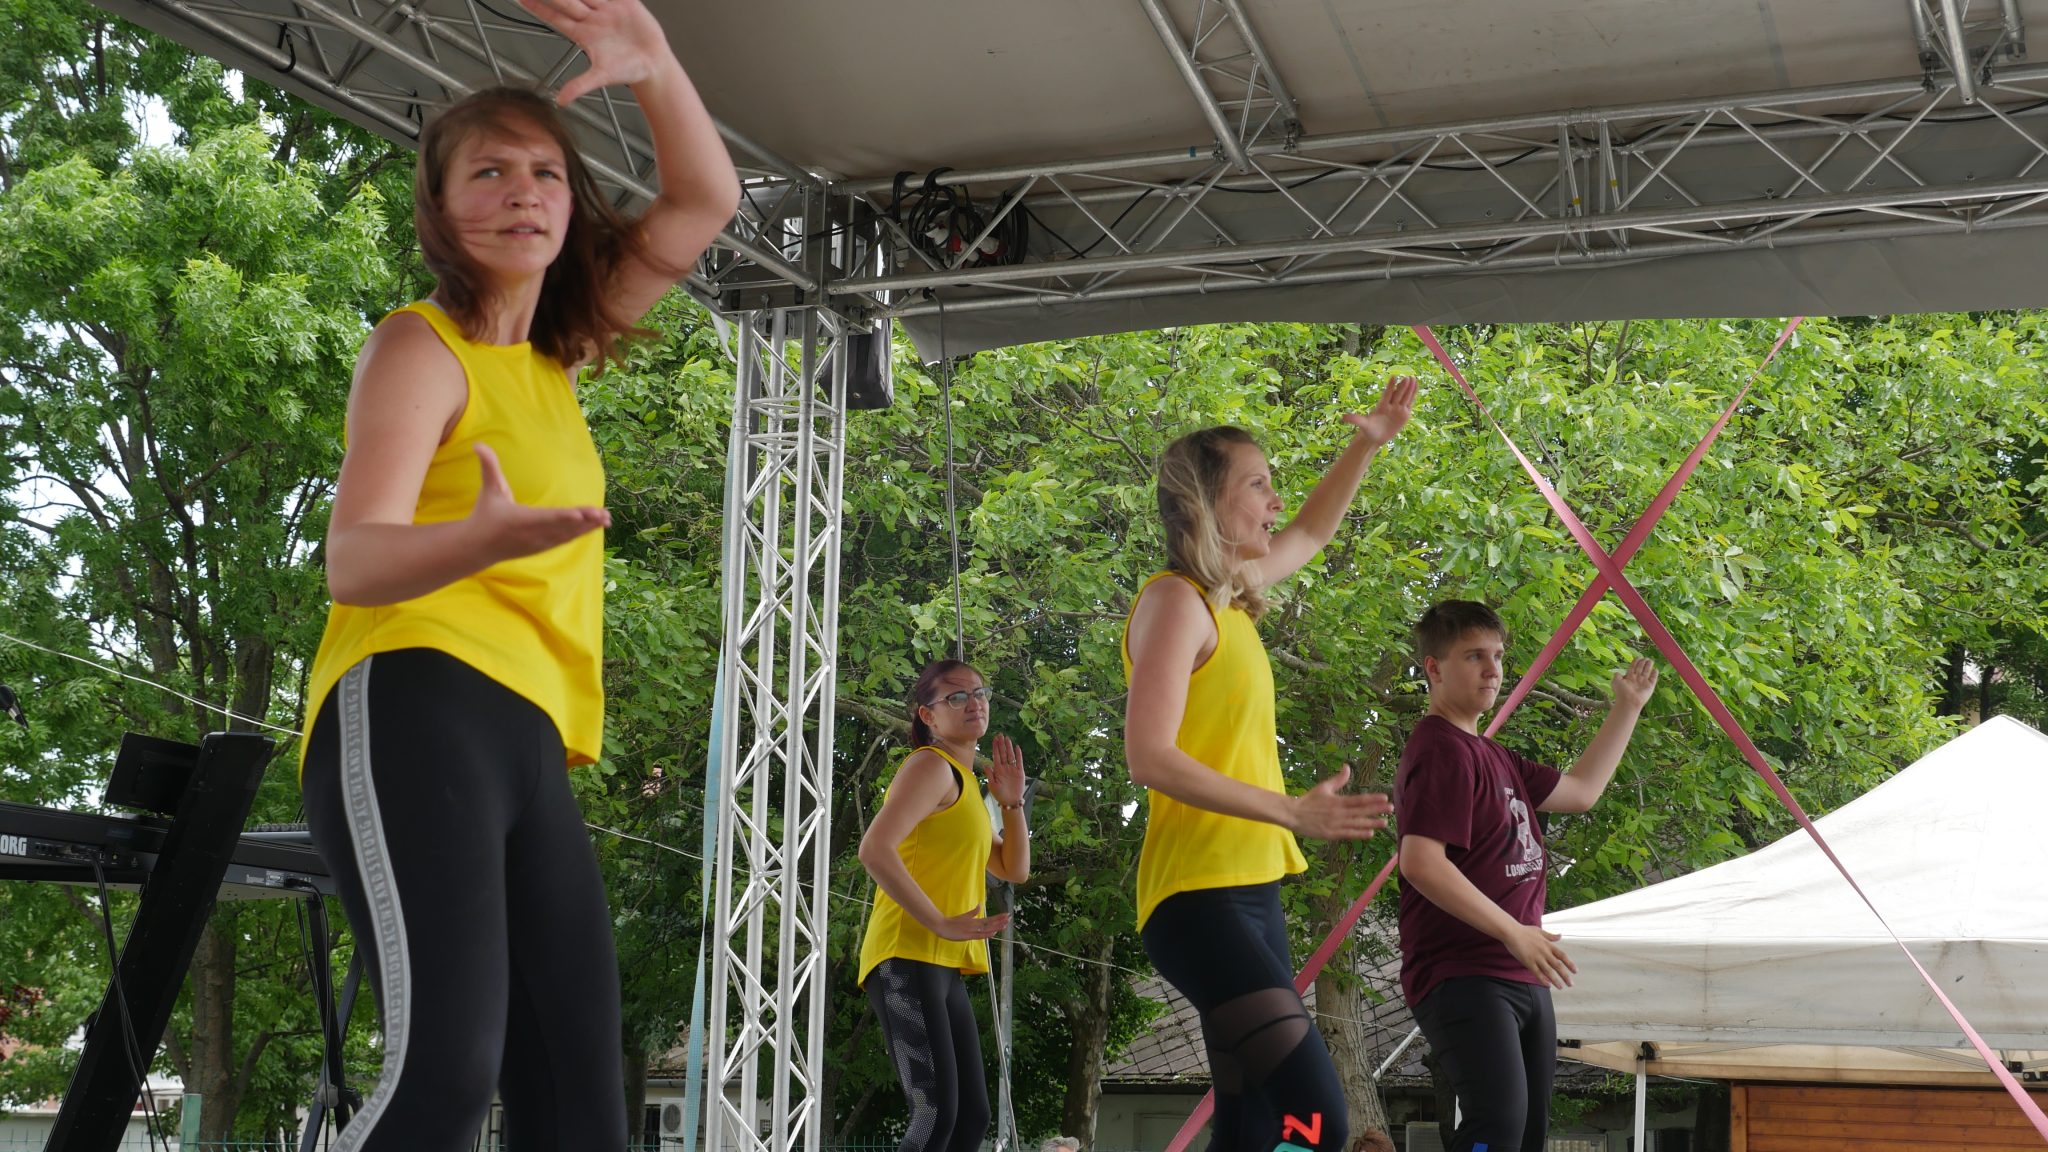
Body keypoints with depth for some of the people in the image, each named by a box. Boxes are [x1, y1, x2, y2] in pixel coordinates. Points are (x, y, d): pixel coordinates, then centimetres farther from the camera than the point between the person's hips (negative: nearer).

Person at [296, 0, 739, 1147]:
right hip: (420, 708, -8)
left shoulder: (551, 357, 25)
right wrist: (484, 535, -31)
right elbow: (355, 558, -10)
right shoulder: (420, 347, 4)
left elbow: (706, 204, 28)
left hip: (531, 752, 8)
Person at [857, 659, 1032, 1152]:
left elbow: (1015, 870, 24)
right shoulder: (932, 766, -7)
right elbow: (875, 850, -22)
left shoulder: (963, 781, 22)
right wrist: (941, 923, -20)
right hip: (909, 960, -10)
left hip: (945, 968, 10)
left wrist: (1012, 801, 11)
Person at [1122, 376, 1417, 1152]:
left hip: (1249, 893, 10)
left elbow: (1309, 535, 38)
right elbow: (1150, 758, -20)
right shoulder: (1176, 601, -11)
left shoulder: (1228, 595, 16)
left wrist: (1368, 445, 30)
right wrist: (1292, 813, -22)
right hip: (1200, 898, -10)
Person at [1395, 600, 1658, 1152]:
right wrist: (1512, 932, -22)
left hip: (1521, 978, 11)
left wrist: (1627, 708, 28)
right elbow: (1421, 862, -22)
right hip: (1464, 977, -11)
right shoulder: (1441, 750, -12)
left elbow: (1579, 790, 29)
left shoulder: (1489, 755, 20)